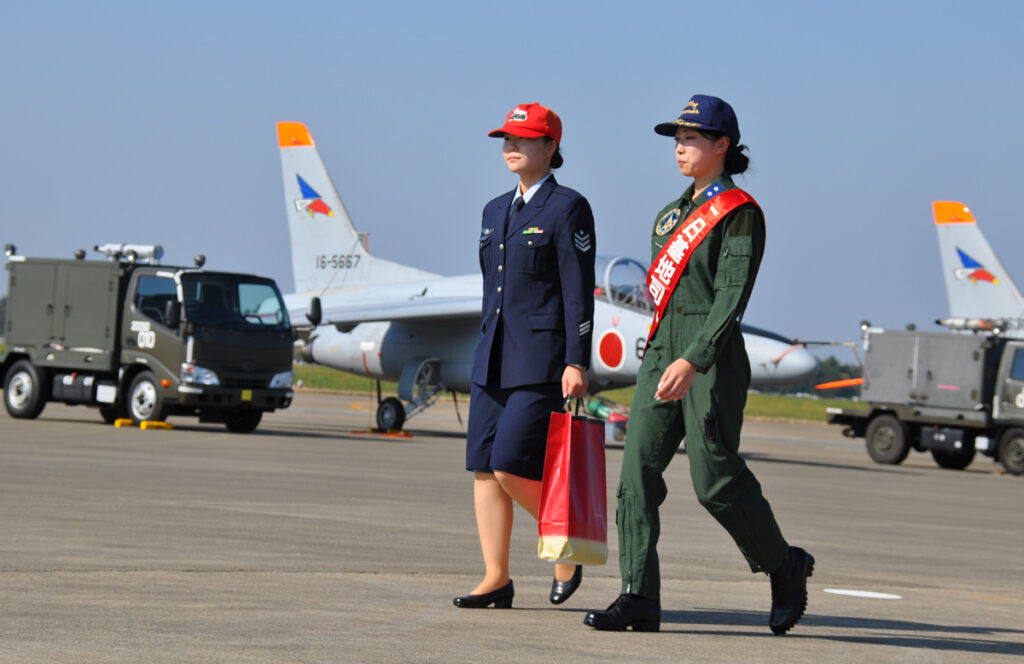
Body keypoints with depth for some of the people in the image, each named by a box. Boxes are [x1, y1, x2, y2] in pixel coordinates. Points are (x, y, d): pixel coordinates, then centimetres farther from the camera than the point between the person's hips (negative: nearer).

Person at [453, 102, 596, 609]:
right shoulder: (495, 211, 17)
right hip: (494, 358, 8)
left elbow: (579, 291, -10)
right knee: (483, 469, 2)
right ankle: (496, 578, 6)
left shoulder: (568, 208, -5)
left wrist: (576, 363, -15)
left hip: (541, 360, -8)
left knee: (511, 467, -13)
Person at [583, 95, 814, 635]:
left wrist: (691, 361, -26)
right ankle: (639, 600, -9)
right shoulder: (670, 215, 18)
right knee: (638, 468, -6)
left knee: (715, 480, -5)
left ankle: (784, 567, 18)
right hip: (662, 352, 7)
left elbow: (732, 295, -16)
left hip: (712, 358, -7)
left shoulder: (740, 214, -6)